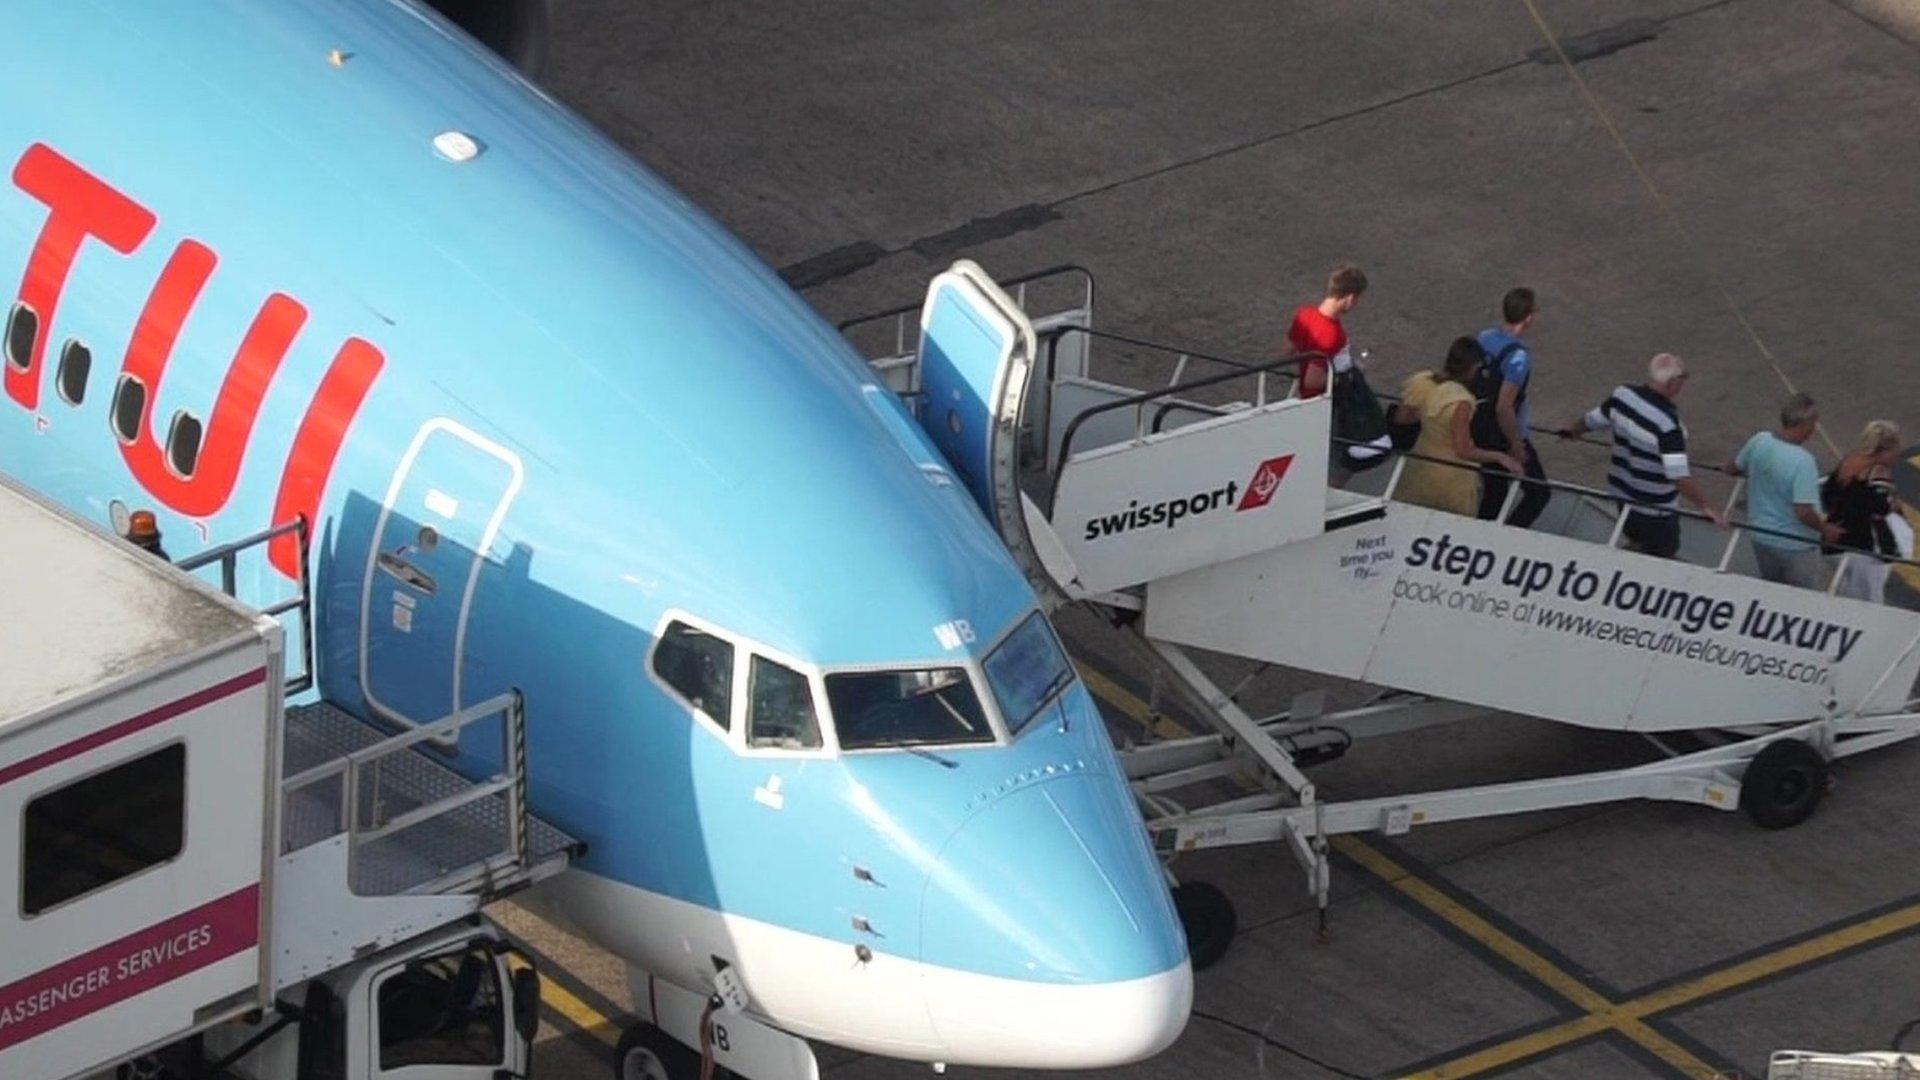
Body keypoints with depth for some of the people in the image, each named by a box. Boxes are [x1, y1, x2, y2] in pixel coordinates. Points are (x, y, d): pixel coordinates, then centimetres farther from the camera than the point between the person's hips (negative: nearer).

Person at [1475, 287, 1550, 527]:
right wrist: (1516, 445, -16)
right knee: (1539, 493, 8)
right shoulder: (1518, 357, -28)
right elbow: (1504, 407, -30)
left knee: (1492, 494, 20)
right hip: (1505, 437, -8)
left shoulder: (1484, 337, -5)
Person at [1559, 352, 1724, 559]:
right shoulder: (1666, 423, -32)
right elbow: (1680, 476, -37)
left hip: (1622, 493, 7)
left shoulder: (1622, 396, -11)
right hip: (1654, 509, -7)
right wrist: (1706, 508, -31)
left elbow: (1592, 420, 10)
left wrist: (1572, 430, 32)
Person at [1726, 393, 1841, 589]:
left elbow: (1732, 468, 11)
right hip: (1796, 548, -7)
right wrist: (1825, 530, -11)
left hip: (1761, 538, 7)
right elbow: (1804, 512, -29)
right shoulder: (1802, 461, -28)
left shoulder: (1758, 442, -8)